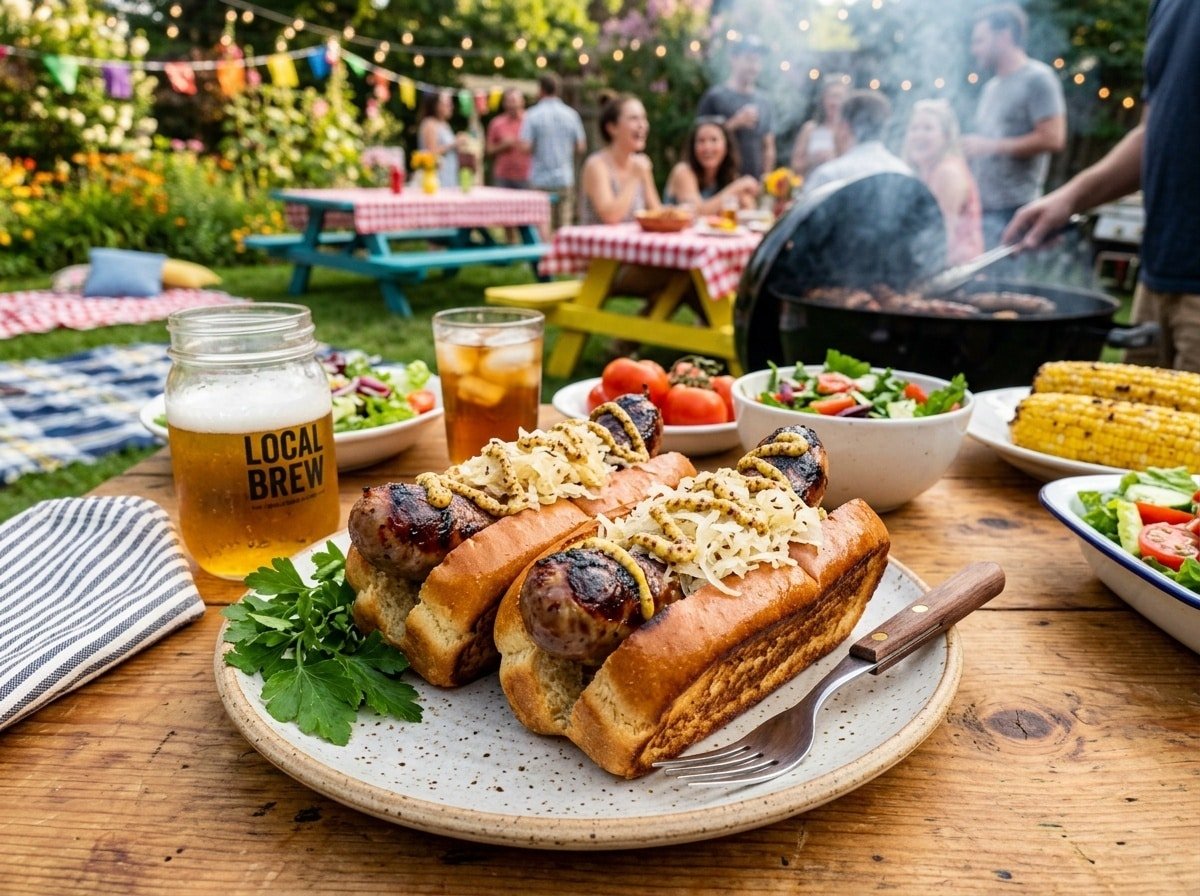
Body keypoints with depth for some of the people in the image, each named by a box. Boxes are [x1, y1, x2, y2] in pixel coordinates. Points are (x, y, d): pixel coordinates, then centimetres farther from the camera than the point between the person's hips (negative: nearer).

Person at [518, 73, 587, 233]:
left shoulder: (533, 115, -6)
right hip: (565, 178, 3)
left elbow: (525, 147, -13)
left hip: (540, 179, -2)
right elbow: (581, 147, 6)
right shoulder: (571, 114, 3)